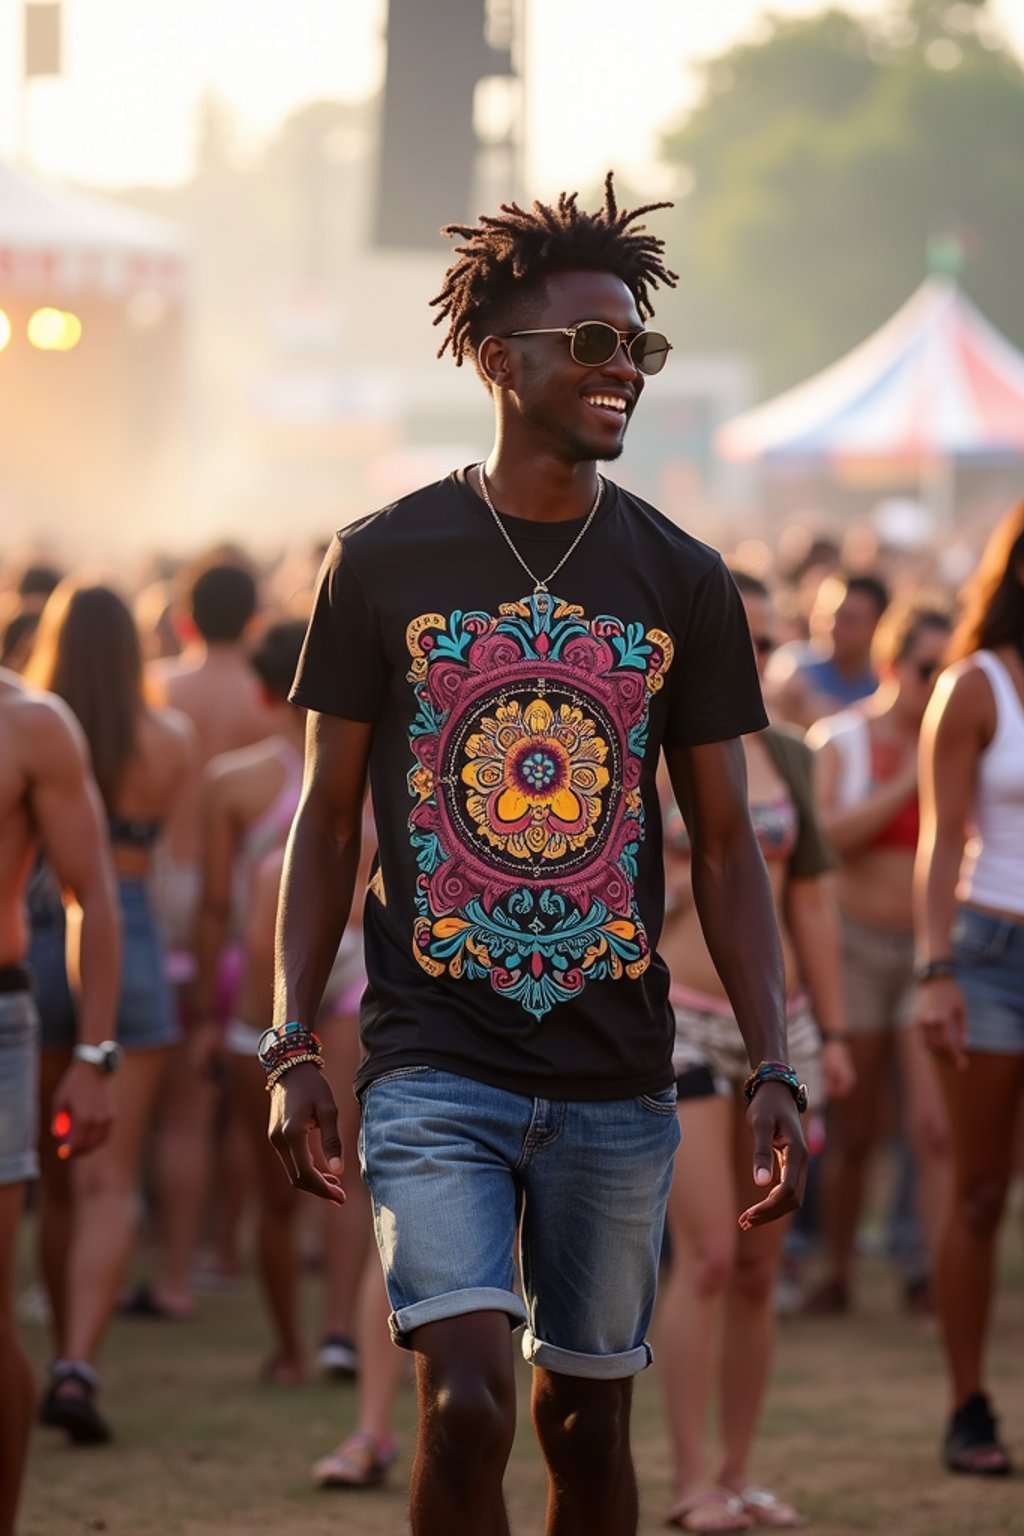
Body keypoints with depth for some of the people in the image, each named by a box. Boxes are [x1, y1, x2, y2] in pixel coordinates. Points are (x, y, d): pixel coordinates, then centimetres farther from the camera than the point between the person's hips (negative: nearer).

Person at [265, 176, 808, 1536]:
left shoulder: (684, 585, 5)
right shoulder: (382, 564, 1)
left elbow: (724, 845, 8)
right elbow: (328, 819, 6)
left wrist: (775, 1071, -1)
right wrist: (292, 1048, -2)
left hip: (617, 1077, 2)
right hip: (433, 1065, -2)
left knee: (586, 1419, 9)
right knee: (468, 1406, -17)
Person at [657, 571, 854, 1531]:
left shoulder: (786, 758, 11)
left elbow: (811, 902, 14)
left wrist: (832, 1033, 12)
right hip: (678, 1021, -5)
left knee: (758, 1270, 6)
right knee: (706, 1257, -13)